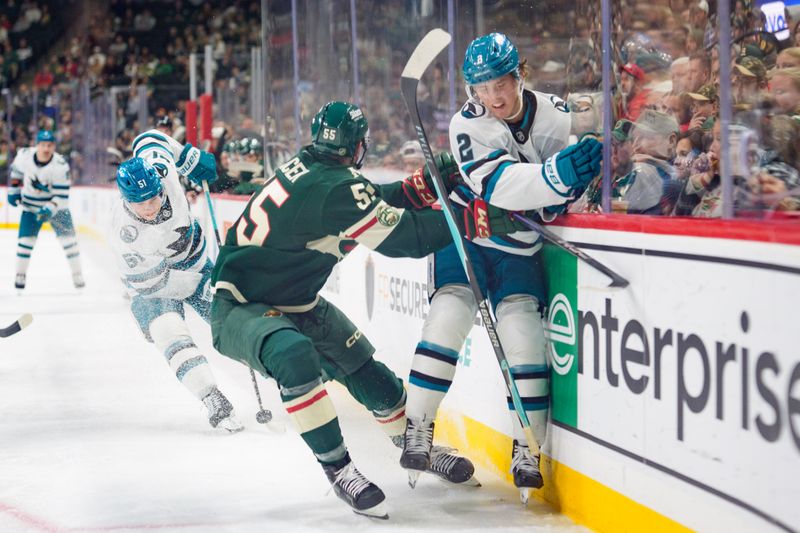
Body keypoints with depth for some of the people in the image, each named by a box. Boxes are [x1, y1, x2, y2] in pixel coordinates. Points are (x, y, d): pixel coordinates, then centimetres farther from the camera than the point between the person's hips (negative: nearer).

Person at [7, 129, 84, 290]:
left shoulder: (61, 166, -25)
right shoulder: (24, 155, -16)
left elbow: (61, 195, -25)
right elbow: (16, 170, 7)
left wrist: (50, 209, -38)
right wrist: (13, 191, 7)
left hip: (56, 205, -2)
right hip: (31, 205, 2)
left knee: (67, 237, -7)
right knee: (25, 239, -5)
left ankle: (77, 275, 4)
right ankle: (20, 275, 10)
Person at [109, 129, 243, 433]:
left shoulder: (160, 168, -26)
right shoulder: (124, 235, -35)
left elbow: (147, 140, -2)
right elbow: (150, 282, -25)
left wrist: (191, 157, 4)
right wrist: (204, 285, -20)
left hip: (195, 262, 5)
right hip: (154, 283, -5)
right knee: (170, 333, -28)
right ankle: (215, 404, -33)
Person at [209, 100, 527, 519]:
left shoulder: (308, 168, -3)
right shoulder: (334, 187, -30)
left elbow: (378, 205, 8)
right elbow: (403, 236, -28)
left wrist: (428, 182, -3)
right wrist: (480, 218, -27)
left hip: (296, 303, 10)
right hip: (240, 308, -10)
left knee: (367, 372, 14)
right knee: (294, 356, -38)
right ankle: (338, 469, -26)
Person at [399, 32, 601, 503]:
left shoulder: (557, 115, -9)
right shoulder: (468, 125, -19)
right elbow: (500, 186, -35)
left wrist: (579, 179, -26)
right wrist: (555, 176, -51)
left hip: (520, 245, 2)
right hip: (464, 234, -1)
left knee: (523, 332, -10)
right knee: (449, 315, -17)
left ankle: (527, 450, 0)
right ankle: (418, 429, -3)